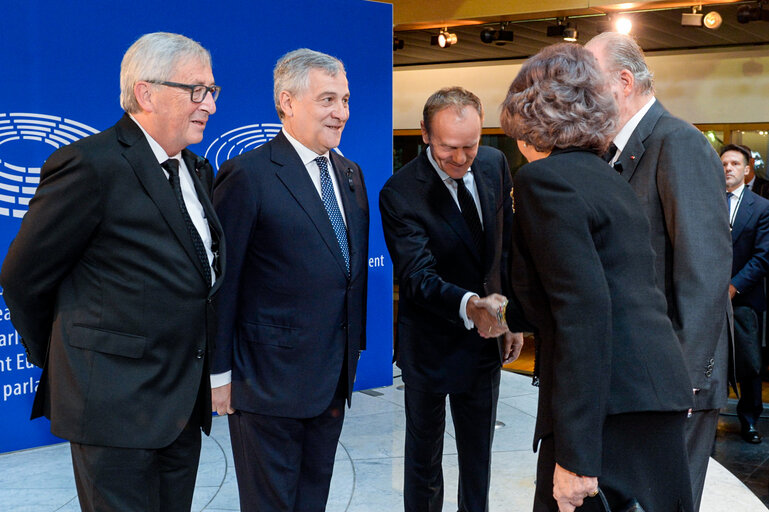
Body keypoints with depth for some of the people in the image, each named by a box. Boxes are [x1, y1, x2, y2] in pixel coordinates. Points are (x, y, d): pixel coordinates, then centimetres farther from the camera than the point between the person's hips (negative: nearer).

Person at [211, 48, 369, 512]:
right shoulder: (248, 176, -14)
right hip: (270, 381, -7)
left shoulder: (350, 174, 10)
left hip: (335, 377, 7)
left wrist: (354, 349, 13)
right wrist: (220, 373, -12)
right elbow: (222, 284, -13)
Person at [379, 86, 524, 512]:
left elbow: (508, 245, 7)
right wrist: (469, 306, -48)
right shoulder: (400, 193, -22)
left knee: (478, 454, 21)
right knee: (423, 459, 13)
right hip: (431, 346, -5)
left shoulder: (495, 164, -4)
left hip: (486, 338, 5)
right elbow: (418, 276, -30)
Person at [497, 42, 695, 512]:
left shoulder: (545, 178, -9)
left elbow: (585, 310, -20)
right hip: (659, 391, 9)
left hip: (611, 415, -9)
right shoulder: (611, 179, 17)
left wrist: (574, 454, -21)